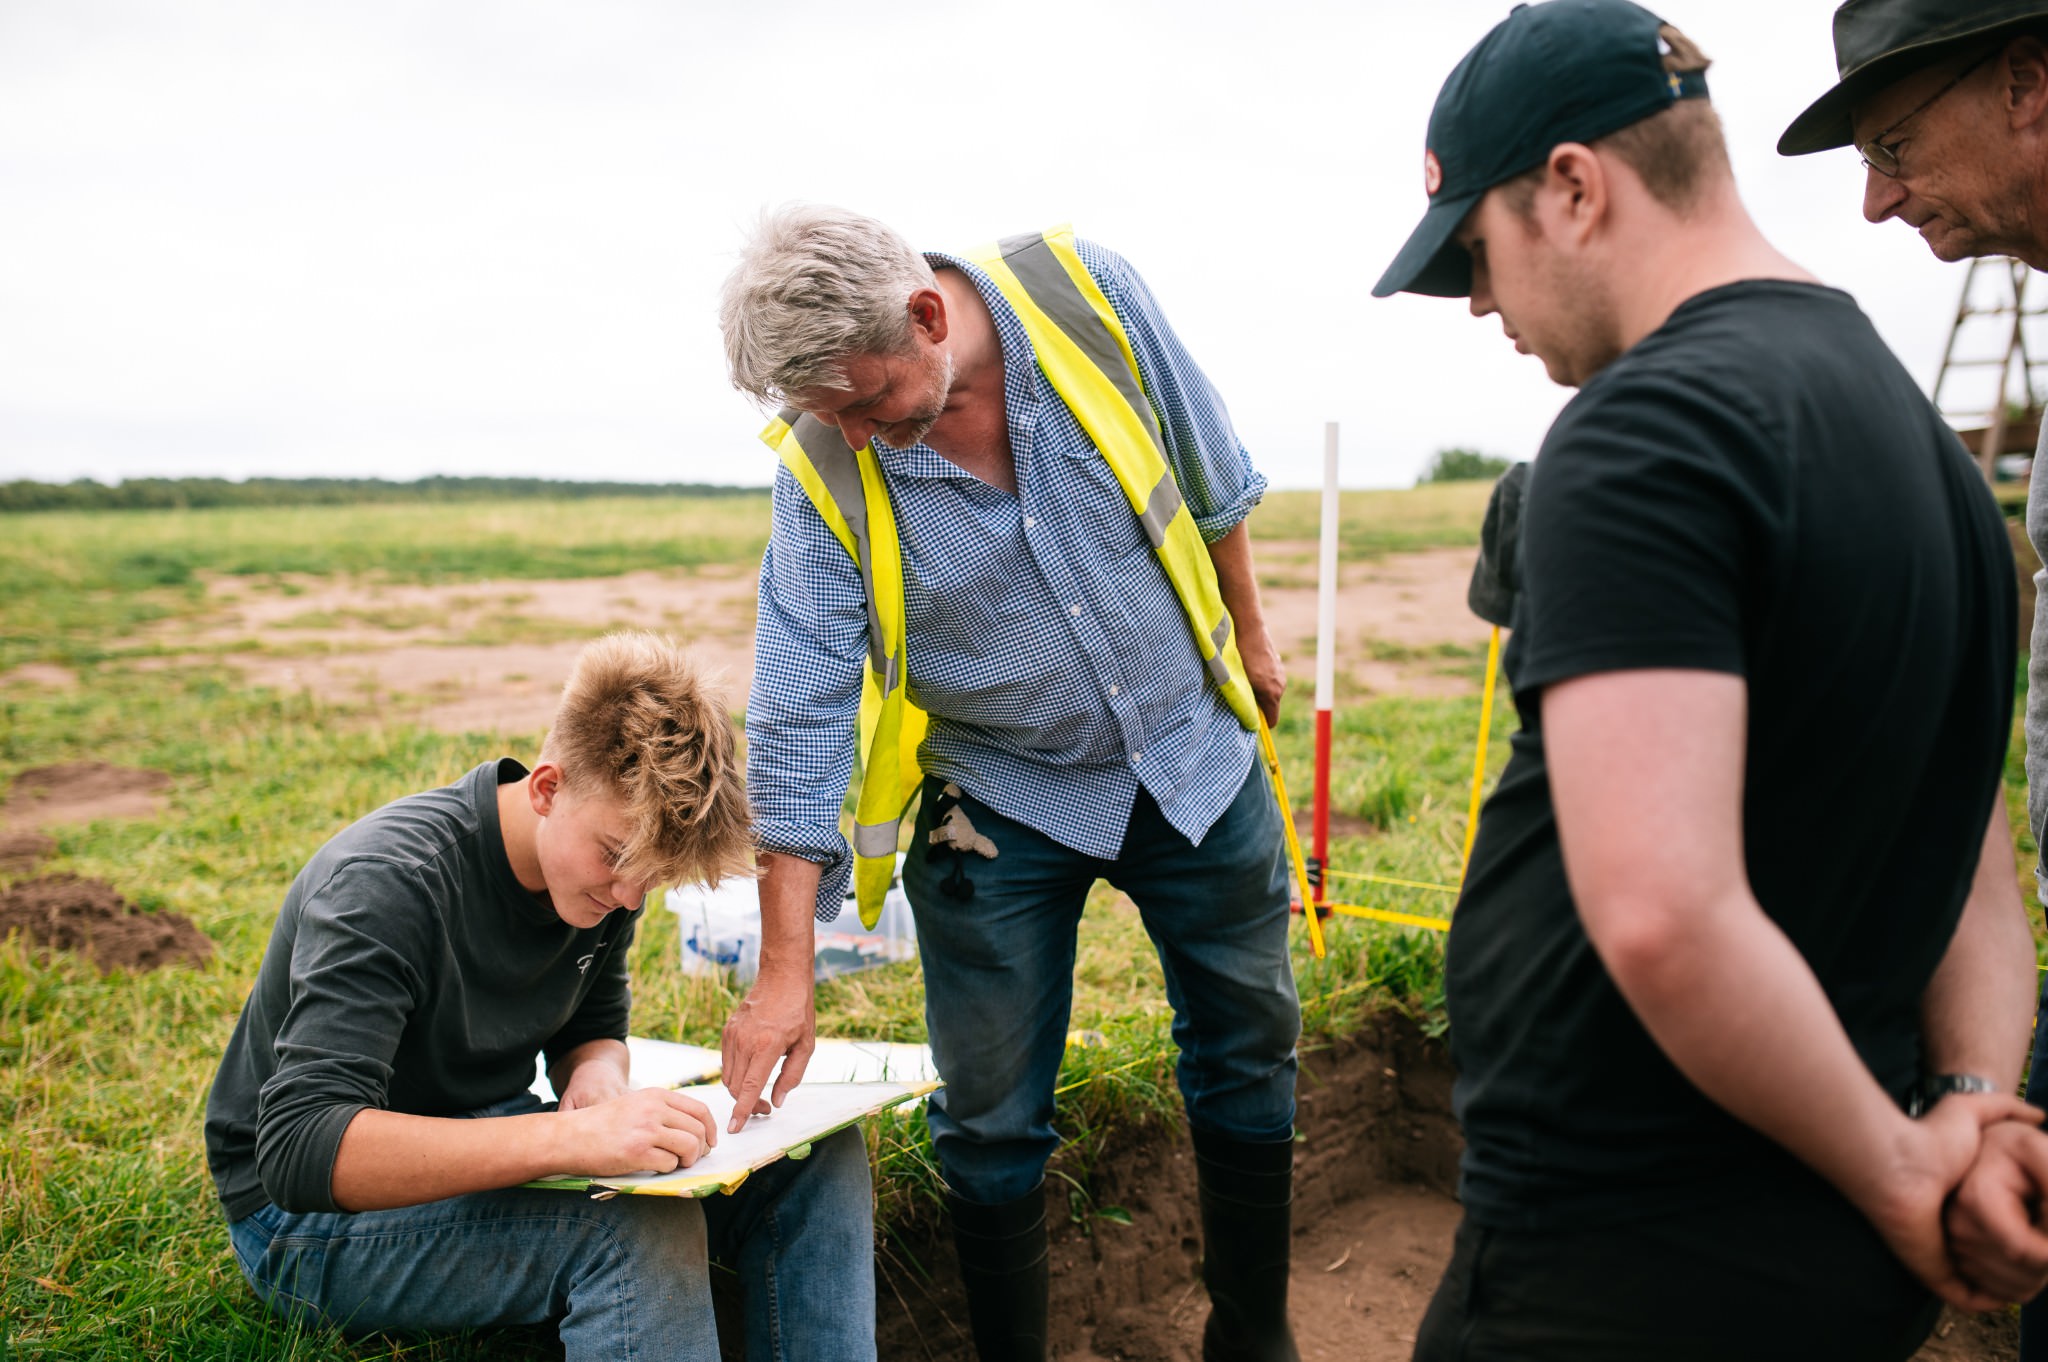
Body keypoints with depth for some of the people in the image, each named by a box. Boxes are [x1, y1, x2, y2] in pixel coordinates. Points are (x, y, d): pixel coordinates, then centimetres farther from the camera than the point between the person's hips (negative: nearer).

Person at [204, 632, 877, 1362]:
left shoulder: (606, 861, -6)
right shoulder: (387, 884, -28)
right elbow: (301, 1149, -37)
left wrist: (597, 1074, -16)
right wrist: (570, 1136, -46)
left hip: (484, 1150, 7)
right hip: (310, 1218, -7)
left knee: (816, 1162, -9)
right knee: (640, 1223, -36)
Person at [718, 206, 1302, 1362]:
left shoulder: (1088, 293, -18)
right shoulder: (824, 470, -19)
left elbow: (1211, 476, -1)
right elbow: (801, 716, -18)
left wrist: (1250, 637, 11)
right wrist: (786, 969, -18)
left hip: (1195, 754, 2)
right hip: (1003, 803, -1)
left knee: (1250, 1052, 14)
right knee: (992, 1121, 3)